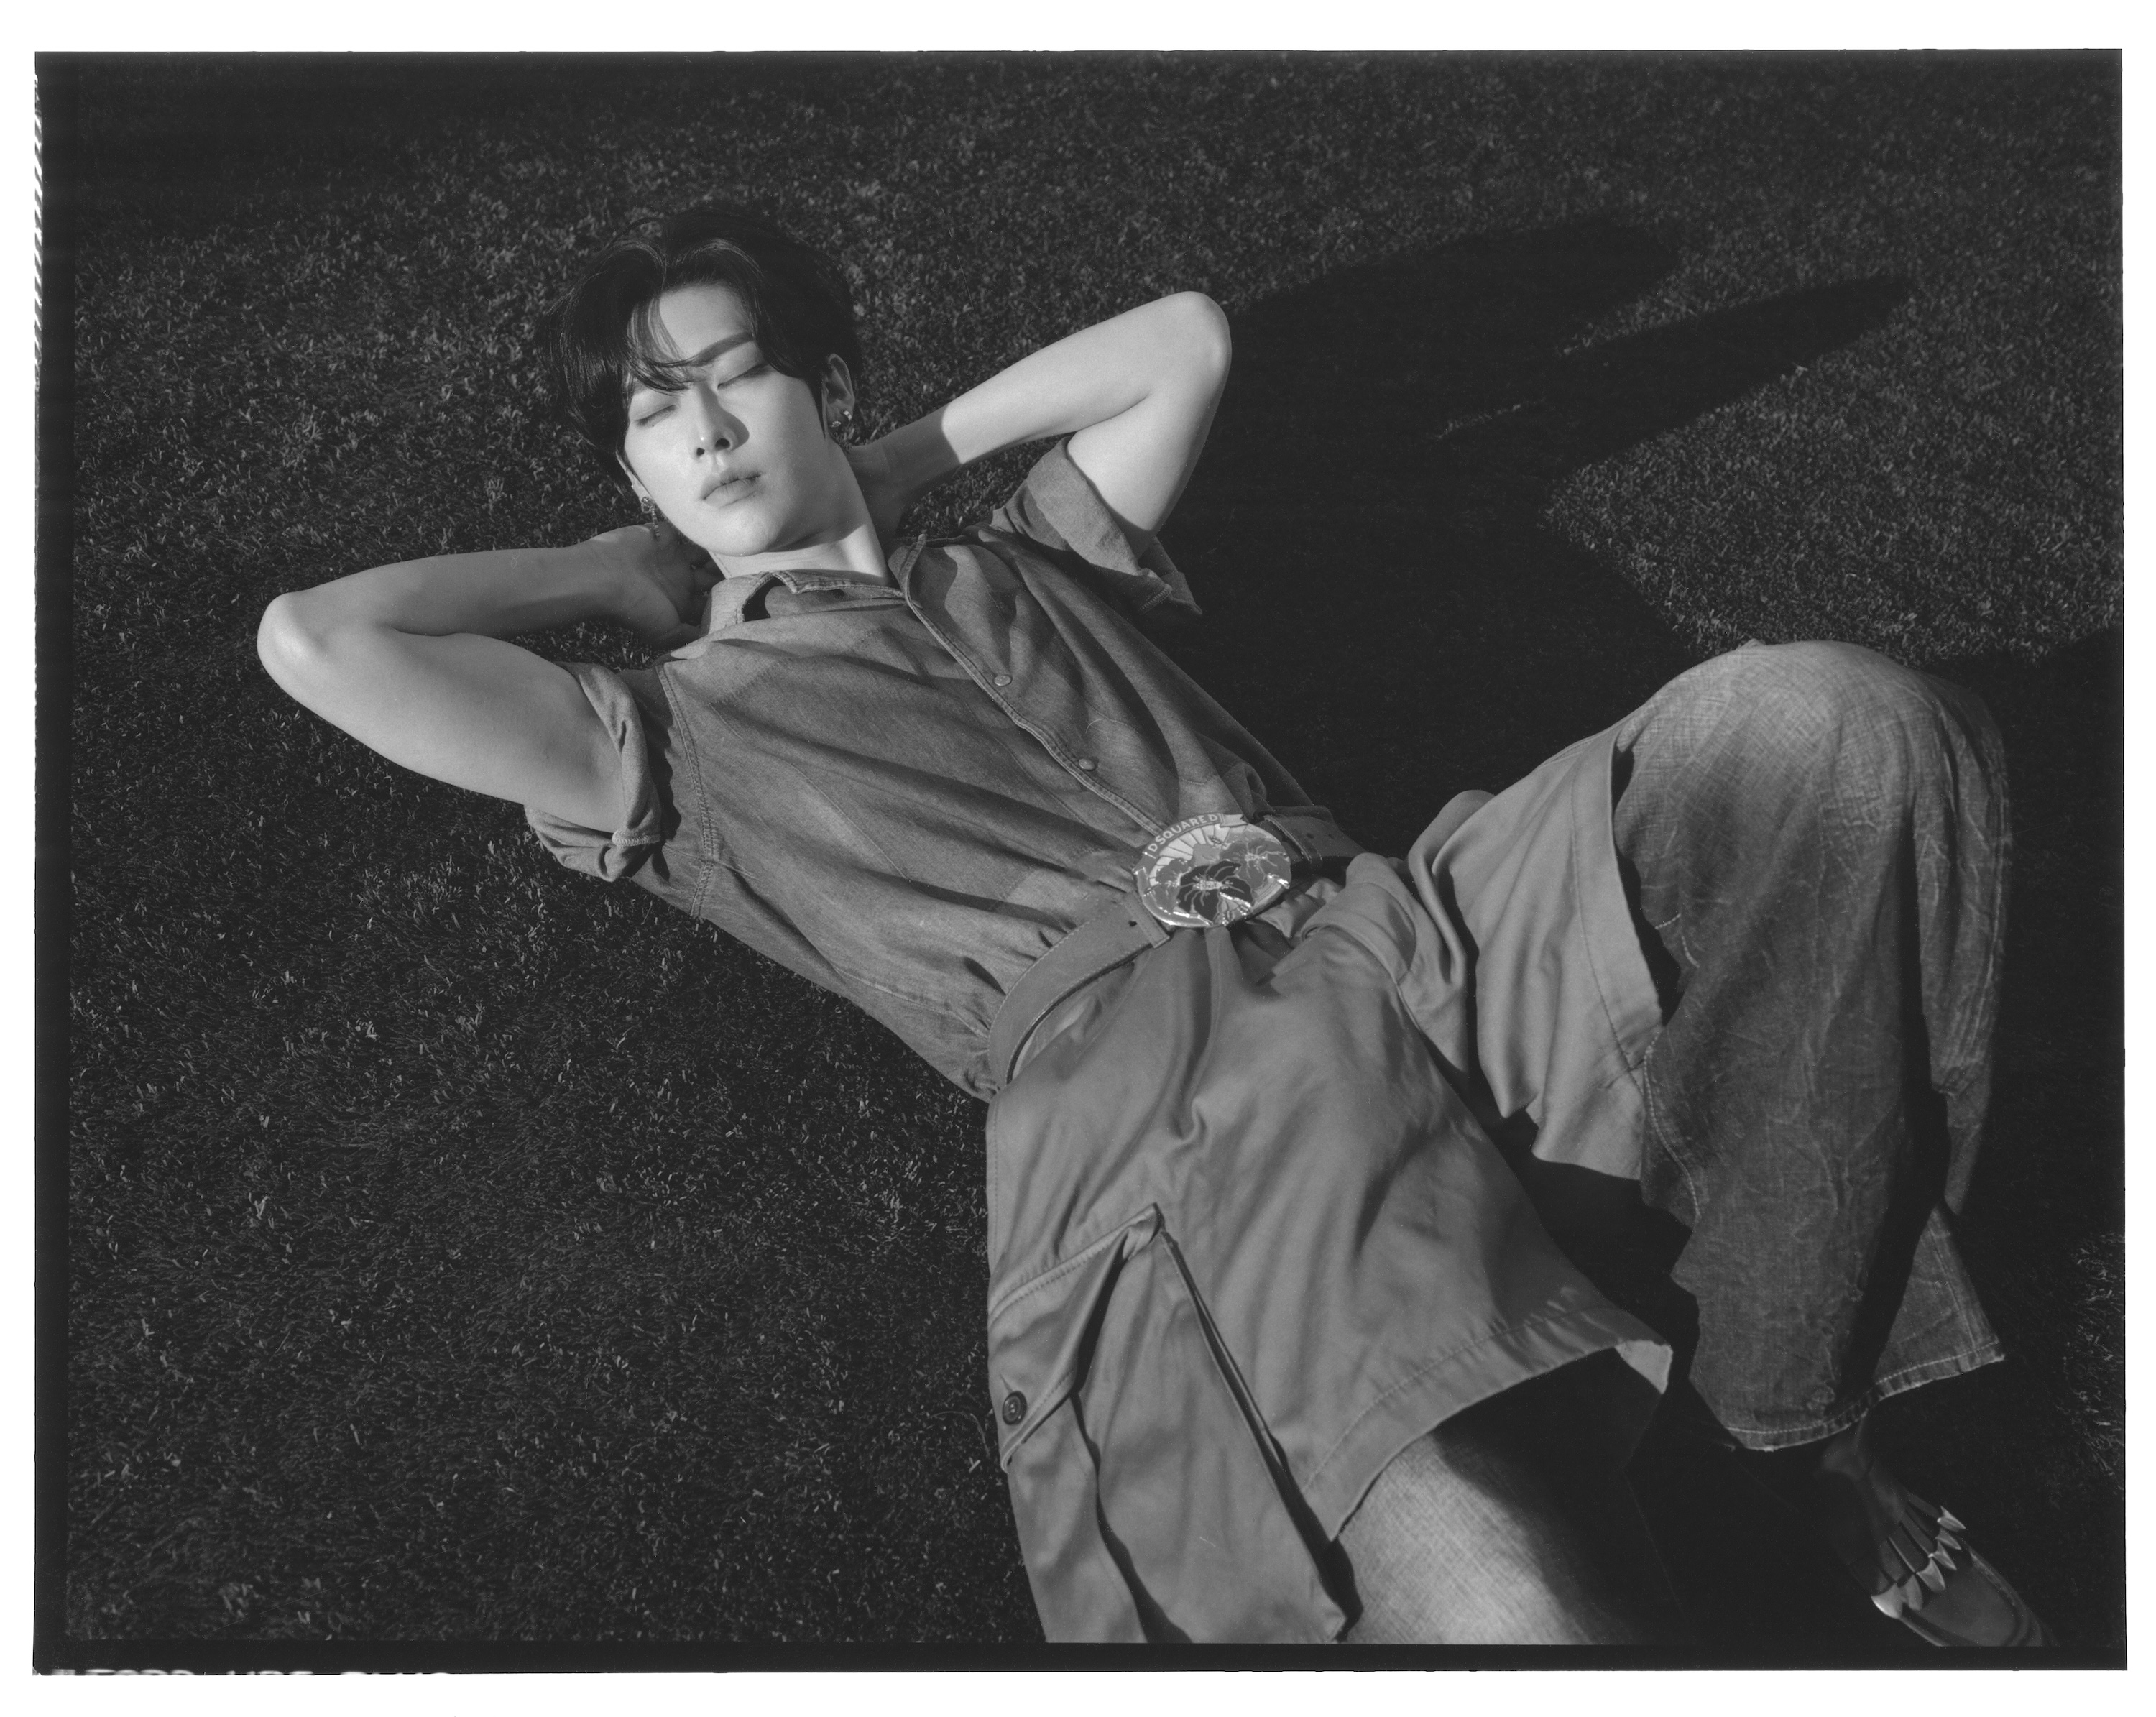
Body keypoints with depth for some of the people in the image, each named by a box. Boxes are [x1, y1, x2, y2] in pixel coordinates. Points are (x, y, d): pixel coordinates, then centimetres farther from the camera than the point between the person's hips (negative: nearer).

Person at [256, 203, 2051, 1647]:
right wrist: (613, 565, 27)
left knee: (1840, 725, -21)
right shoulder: (673, 737, 22)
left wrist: (917, 455, 39)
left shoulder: (1028, 552, 34)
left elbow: (1184, 332, 43)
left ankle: (1787, 1407, -12)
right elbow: (311, 639, 14)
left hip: (1385, 926, 6)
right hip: (1132, 1073, -6)